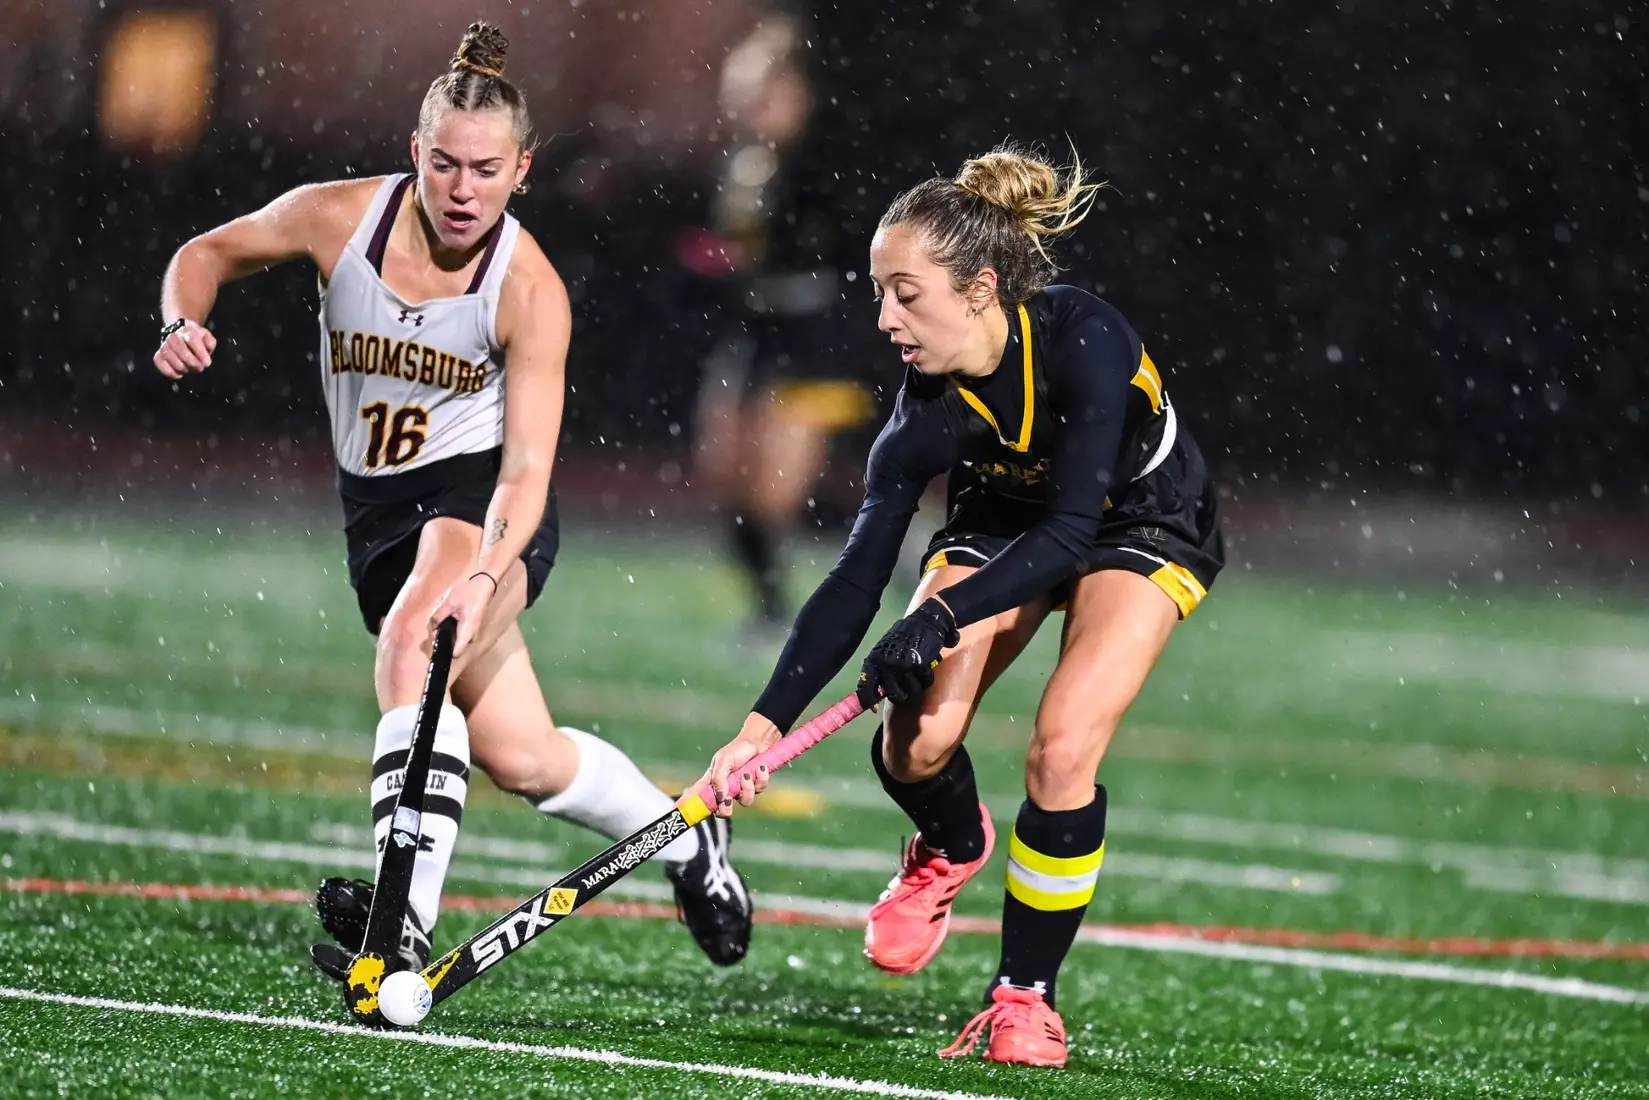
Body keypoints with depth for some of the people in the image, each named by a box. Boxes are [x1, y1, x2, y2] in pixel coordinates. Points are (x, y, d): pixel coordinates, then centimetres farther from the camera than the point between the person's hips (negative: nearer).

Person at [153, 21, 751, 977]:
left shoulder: (530, 289, -19)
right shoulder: (340, 217, -10)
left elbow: (527, 468, -25)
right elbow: (210, 253, 7)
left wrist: (485, 576, -42)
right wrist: (185, 322, -15)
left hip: (483, 500, -4)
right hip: (378, 507, 4)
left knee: (412, 643, -35)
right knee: (519, 756, 1)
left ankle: (405, 925, -41)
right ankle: (687, 842, 28)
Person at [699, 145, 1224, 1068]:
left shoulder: (1084, 340, -36)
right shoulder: (928, 412, -25)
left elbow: (1072, 527, -38)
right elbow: (856, 583, -23)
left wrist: (943, 618, -48)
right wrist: (763, 727, -30)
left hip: (1146, 527, -3)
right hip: (1006, 524, 3)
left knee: (1063, 750, -22)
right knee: (915, 740, -15)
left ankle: (1026, 997, -4)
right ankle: (951, 850, 23)